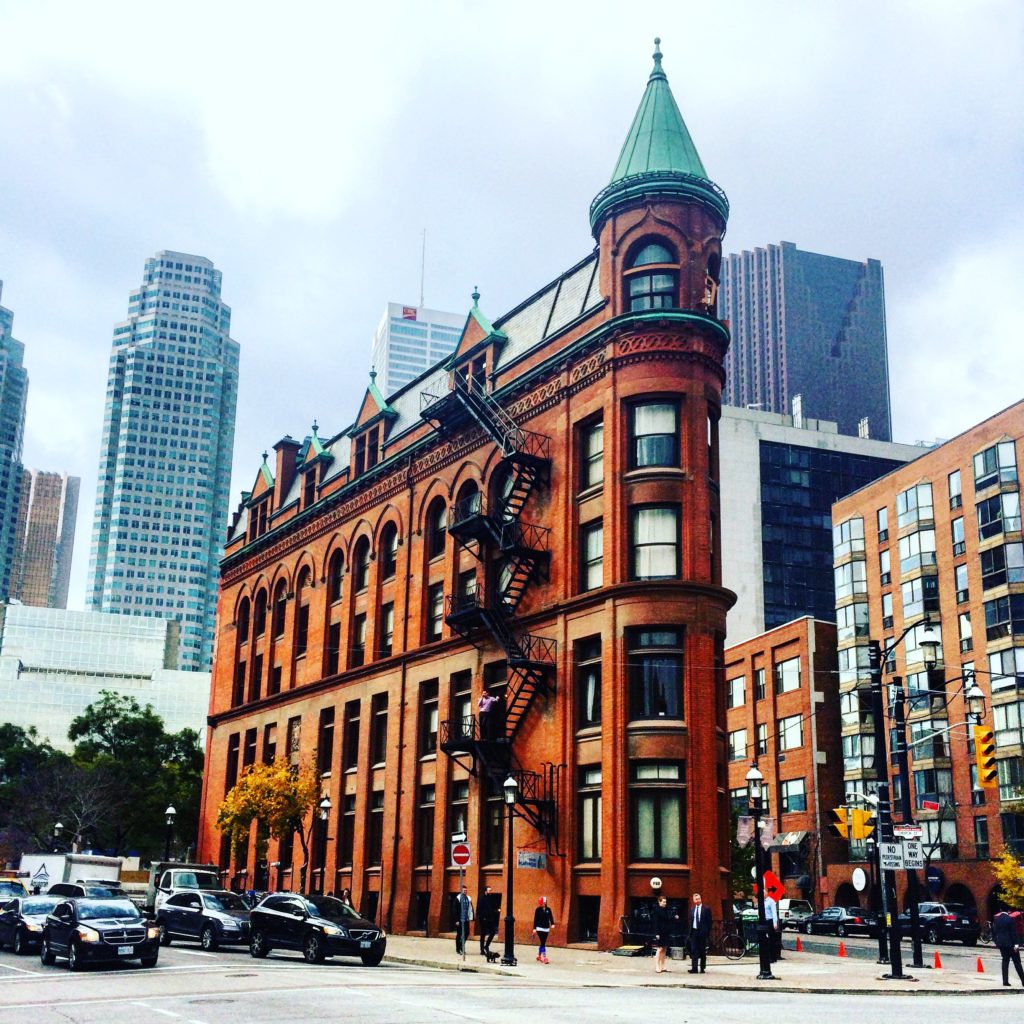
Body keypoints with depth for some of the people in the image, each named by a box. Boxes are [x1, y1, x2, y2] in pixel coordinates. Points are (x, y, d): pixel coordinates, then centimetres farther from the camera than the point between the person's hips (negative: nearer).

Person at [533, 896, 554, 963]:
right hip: (540, 928, -4)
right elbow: (535, 919, -2)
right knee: (542, 943, -11)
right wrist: (534, 928, -2)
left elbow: (551, 917, 4)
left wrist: (552, 924, -14)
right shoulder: (538, 910, -5)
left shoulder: (548, 909, 4)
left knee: (543, 943, 11)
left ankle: (539, 955, 28)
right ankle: (544, 957, -14)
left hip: (546, 928, 4)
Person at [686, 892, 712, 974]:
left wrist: (708, 933, -8)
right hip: (694, 931, 3)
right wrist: (690, 933, 8)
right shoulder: (692, 910, 11)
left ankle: (702, 968, 9)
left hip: (703, 932, -3)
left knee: (703, 951, 3)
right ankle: (694, 968, -3)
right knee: (694, 951, -2)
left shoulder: (706, 909, -1)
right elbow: (690, 922, 14)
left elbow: (709, 921, -2)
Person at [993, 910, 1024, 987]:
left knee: (1005, 961, 9)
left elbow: (994, 932, 8)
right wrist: (1016, 943, -13)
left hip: (1001, 943, 5)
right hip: (1010, 943, -5)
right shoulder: (1010, 919, -13)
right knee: (1017, 961, 2)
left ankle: (1005, 980, 3)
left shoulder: (996, 919, 4)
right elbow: (1013, 932, -14)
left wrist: (996, 941, 16)